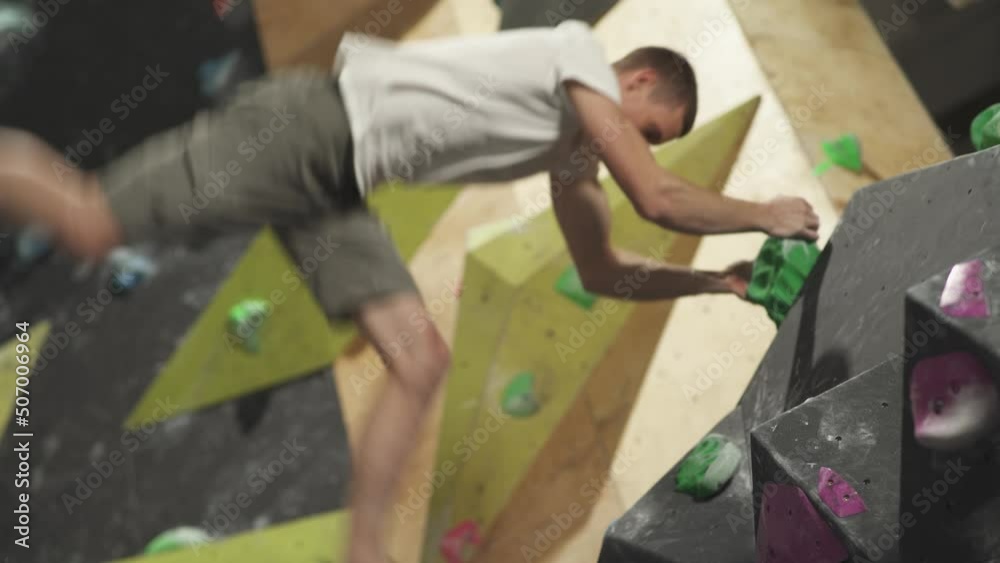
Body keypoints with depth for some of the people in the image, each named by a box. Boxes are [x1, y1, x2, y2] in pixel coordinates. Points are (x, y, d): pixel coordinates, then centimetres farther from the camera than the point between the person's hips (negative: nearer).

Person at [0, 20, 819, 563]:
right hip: (313, 122, -9)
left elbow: (603, 273, 23)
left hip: (335, 183, 9)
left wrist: (718, 280, 18)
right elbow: (657, 198, -18)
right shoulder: (581, 54, -7)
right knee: (90, 225, -13)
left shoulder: (576, 150, 18)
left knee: (421, 364, 0)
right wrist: (765, 214, -2)